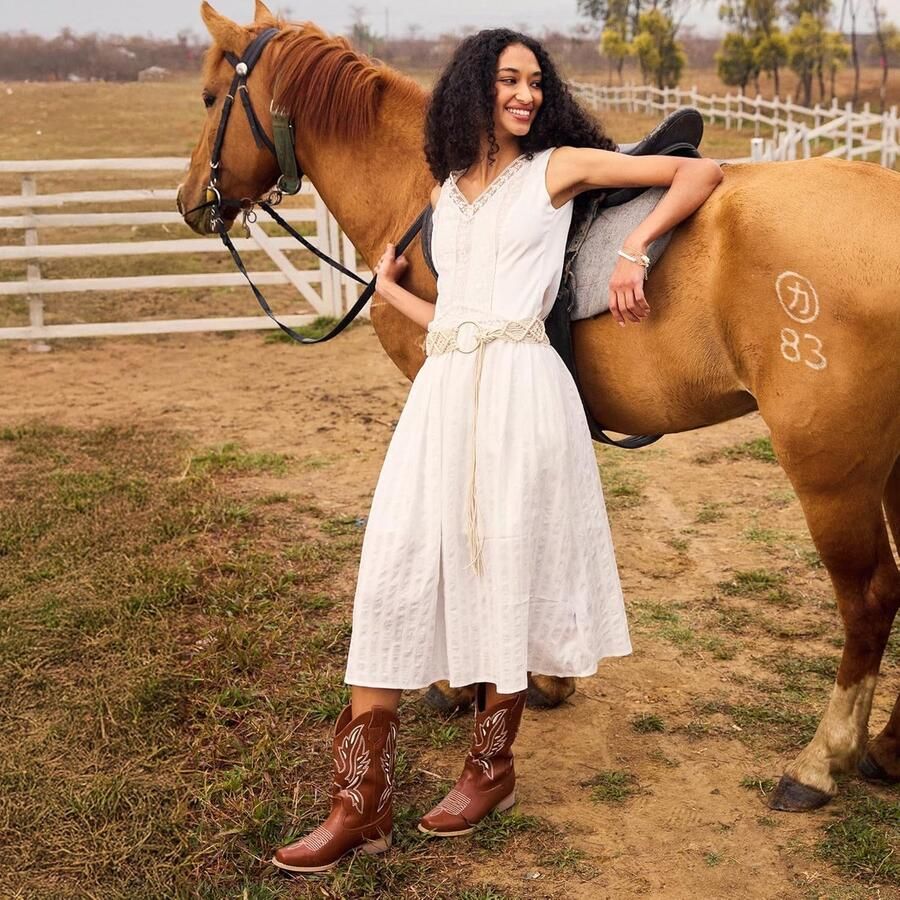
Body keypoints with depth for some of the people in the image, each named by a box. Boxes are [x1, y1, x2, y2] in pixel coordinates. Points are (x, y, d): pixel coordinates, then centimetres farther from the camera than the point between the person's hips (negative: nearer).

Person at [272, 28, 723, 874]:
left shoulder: (559, 165, 6)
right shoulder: (447, 190, 20)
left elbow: (700, 173, 2)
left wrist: (632, 251, -8)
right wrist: (388, 288, 29)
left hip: (520, 384, -5)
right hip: (442, 387, 5)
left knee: (508, 572, 3)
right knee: (392, 569, -2)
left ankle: (491, 769, 24)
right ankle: (361, 803, 5)